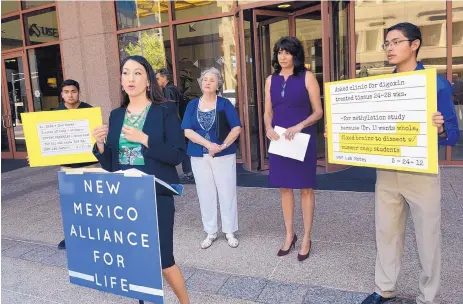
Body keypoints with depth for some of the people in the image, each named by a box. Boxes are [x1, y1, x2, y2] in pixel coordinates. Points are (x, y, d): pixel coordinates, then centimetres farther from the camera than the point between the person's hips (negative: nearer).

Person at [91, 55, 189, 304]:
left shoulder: (165, 111, -5)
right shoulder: (116, 115, 9)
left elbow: (178, 155, -12)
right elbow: (109, 164, 10)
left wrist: (144, 139, -21)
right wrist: (100, 143, -9)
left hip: (156, 195, -4)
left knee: (162, 258, 0)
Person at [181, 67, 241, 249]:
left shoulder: (224, 104, -1)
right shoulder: (192, 105, 5)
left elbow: (236, 128, -6)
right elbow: (187, 131, -4)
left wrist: (223, 146, -18)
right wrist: (208, 144, -17)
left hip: (224, 155, -2)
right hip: (199, 156, 2)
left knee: (227, 192, 4)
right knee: (205, 194, 8)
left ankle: (230, 232, 18)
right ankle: (210, 232, 22)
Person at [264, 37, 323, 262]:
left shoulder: (307, 77, -3)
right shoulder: (271, 80, 8)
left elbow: (318, 111, -5)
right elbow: (268, 112, 10)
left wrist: (299, 126, -21)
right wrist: (269, 128, -11)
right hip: (279, 139, 4)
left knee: (305, 188, 5)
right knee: (284, 187, 10)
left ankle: (306, 238, 18)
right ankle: (289, 235, 25)